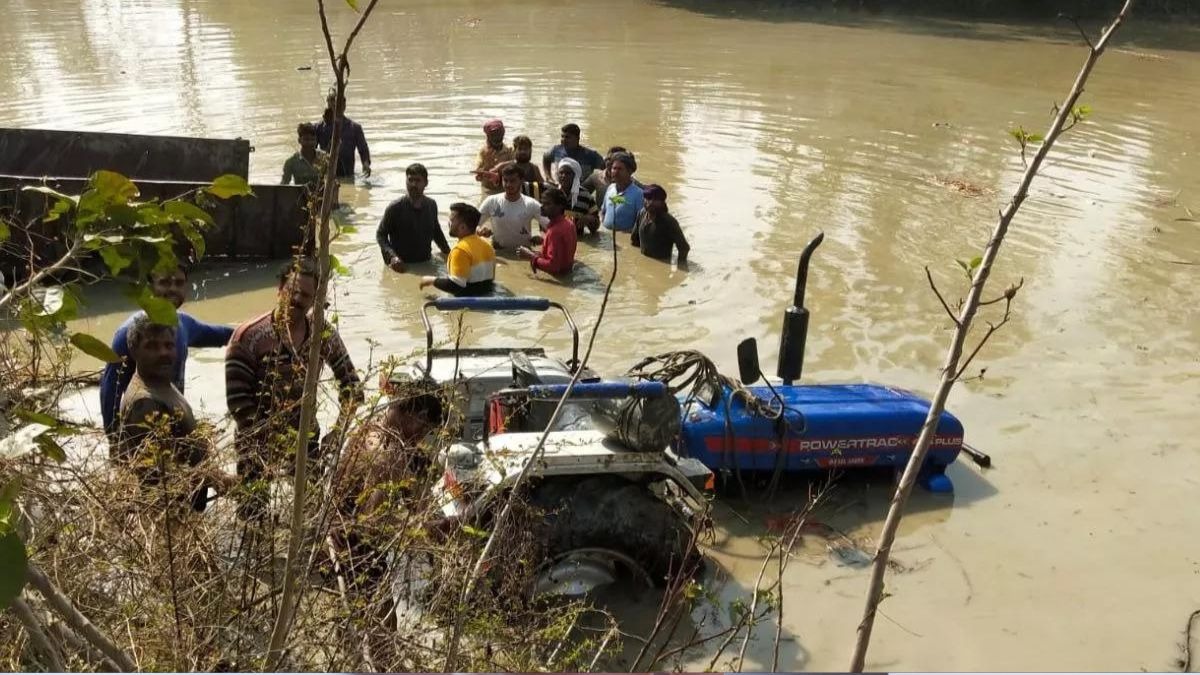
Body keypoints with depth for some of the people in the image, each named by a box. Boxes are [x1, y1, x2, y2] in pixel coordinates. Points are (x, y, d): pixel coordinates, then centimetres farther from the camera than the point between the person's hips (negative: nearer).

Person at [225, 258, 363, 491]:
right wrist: (266, 441, -17)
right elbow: (237, 400, -13)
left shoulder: (324, 334, -1)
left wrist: (338, 431, -5)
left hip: (306, 442, 3)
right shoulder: (249, 336, -11)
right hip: (259, 447, -3)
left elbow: (351, 385, 7)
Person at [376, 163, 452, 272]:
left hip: (425, 264, 4)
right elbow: (380, 235, -6)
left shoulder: (431, 205, 2)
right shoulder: (395, 208, -12)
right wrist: (392, 256, -21)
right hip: (401, 266, -4)